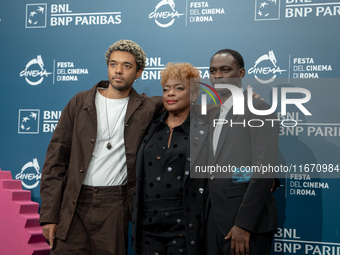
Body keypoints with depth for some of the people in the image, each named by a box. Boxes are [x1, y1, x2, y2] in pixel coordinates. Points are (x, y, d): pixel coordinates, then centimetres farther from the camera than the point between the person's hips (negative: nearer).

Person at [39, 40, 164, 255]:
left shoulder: (147, 108, 3)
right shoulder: (80, 102, 5)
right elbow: (56, 158, 3)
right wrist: (49, 214, -3)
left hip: (114, 208, 0)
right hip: (72, 205, 0)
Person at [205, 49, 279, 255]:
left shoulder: (259, 110, -8)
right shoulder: (218, 114, 16)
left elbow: (263, 171, -16)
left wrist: (244, 224, -20)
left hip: (247, 221, -7)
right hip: (216, 220, 7)